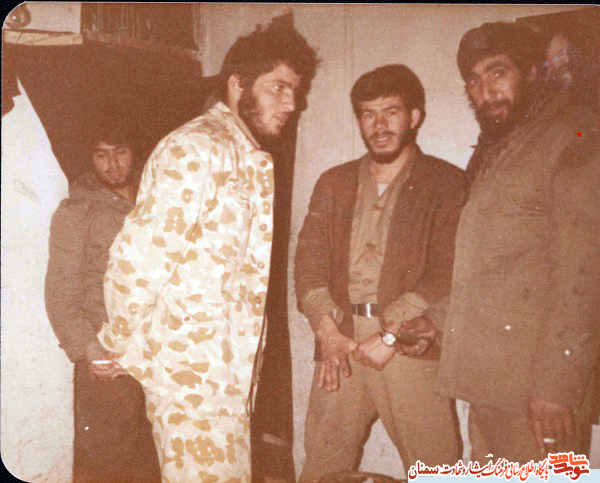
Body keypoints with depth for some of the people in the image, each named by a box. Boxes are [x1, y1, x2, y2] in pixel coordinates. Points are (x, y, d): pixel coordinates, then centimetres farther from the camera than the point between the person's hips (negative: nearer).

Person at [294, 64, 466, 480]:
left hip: (409, 342, -3)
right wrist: (328, 330, -7)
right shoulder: (334, 183, 15)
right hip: (340, 341, 3)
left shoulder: (448, 184, 2)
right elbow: (309, 260, 7)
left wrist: (390, 333, -13)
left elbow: (447, 274, -7)